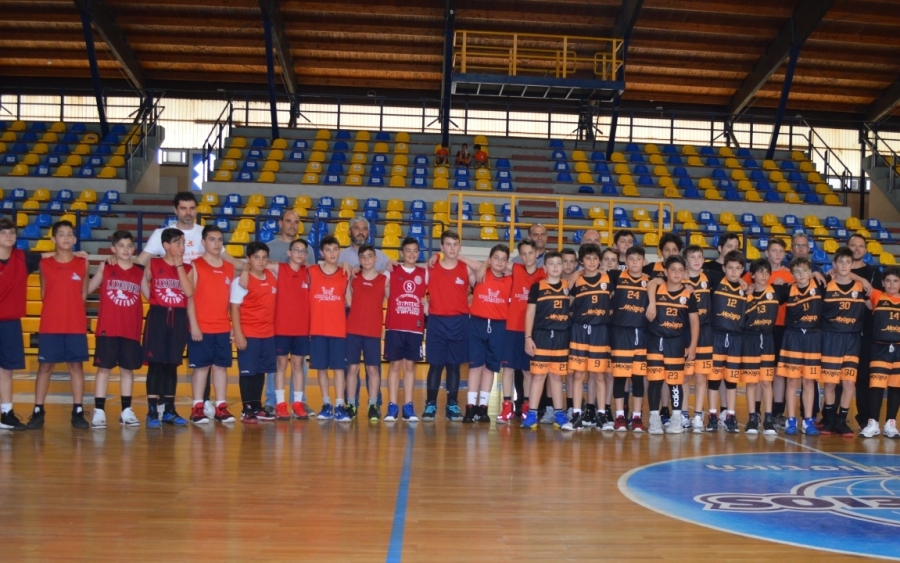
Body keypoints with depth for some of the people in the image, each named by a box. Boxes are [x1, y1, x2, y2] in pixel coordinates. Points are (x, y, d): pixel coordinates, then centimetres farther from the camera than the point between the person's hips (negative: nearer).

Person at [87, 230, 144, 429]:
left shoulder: (140, 272, 6)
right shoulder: (105, 268, 2)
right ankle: (99, 411, 5)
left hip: (131, 330, 2)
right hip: (107, 328, -2)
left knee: (128, 369, 8)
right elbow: (87, 289, 1)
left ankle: (126, 411, 15)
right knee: (104, 368, 1)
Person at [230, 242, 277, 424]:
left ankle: (257, 407, 23)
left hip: (268, 334, 6)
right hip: (248, 334, -6)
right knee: (247, 371, 0)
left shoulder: (272, 277, 7)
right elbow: (234, 308, -10)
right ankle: (247, 410, 7)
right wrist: (238, 334, -16)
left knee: (261, 371, 13)